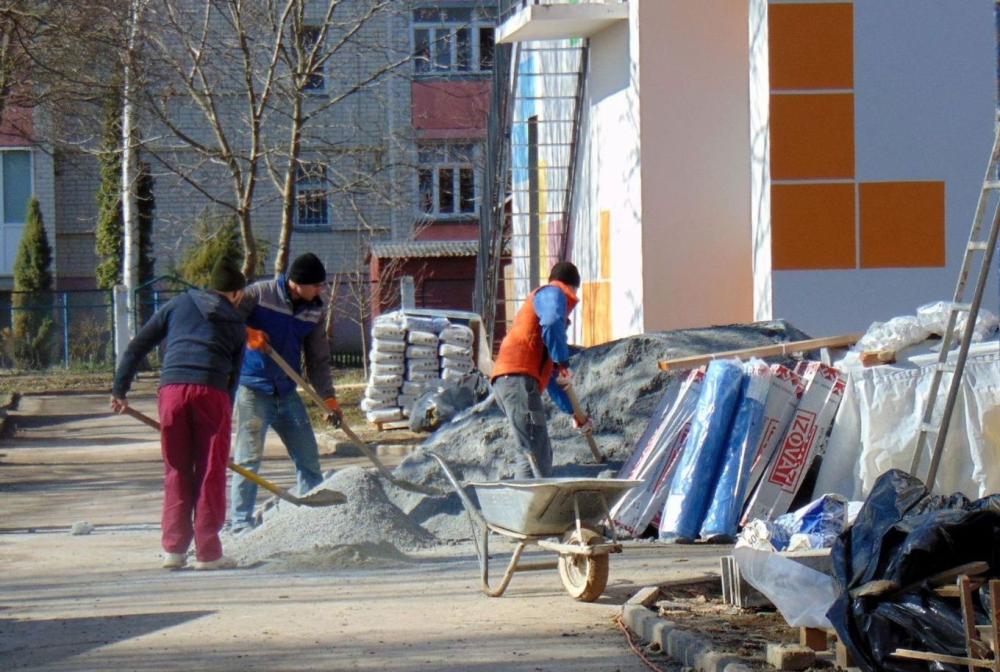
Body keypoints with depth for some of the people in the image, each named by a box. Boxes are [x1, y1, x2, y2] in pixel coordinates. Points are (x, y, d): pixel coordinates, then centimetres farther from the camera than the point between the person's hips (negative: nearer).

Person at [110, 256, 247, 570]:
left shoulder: (179, 304, 22)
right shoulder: (236, 323, 21)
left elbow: (137, 346, 16)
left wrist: (119, 389, 16)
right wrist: (225, 415, 22)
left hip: (172, 388, 1)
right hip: (212, 391, -1)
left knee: (176, 471, 11)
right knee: (210, 471, 5)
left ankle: (174, 549, 12)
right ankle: (208, 552, 6)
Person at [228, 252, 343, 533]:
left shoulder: (317, 308, 4)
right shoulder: (260, 294, -12)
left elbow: (318, 359, 9)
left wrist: (328, 396, 2)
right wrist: (247, 332, -22)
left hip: (287, 393, 6)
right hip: (253, 390, -6)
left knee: (308, 457, 8)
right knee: (249, 459, -7)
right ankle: (240, 523, -1)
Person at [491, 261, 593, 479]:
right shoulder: (553, 293, 7)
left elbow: (551, 376, 39)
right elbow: (552, 323, -21)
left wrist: (574, 412, 43)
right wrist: (563, 363, -12)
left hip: (505, 381, 10)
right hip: (518, 377, -10)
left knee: (530, 454, 13)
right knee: (537, 454, -16)